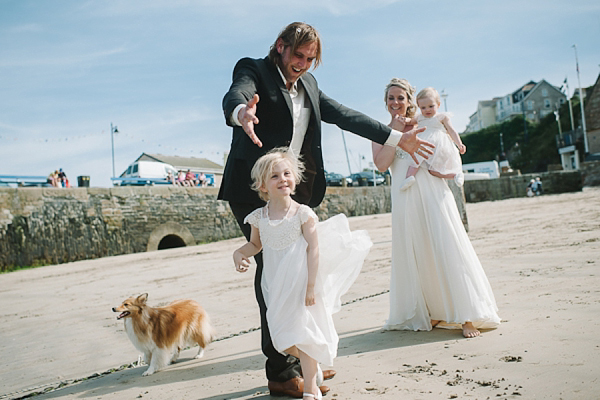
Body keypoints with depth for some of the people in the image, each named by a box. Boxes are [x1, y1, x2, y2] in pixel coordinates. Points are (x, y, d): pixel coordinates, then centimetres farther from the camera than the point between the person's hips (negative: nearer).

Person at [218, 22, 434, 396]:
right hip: (255, 191, -7)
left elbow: (345, 115, 18)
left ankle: (298, 358, 19)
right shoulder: (253, 70, -3)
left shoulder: (309, 85, 17)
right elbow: (236, 94, -25)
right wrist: (241, 114, -50)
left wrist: (397, 138, 14)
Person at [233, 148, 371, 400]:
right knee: (283, 339, 8)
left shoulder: (303, 214, -11)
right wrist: (239, 253, -5)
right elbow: (256, 245, 16)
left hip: (300, 283, -4)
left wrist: (310, 285, -15)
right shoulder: (259, 217, 0)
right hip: (275, 286, 4)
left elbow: (313, 249, -11)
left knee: (301, 334, -3)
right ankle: (313, 366, 38)